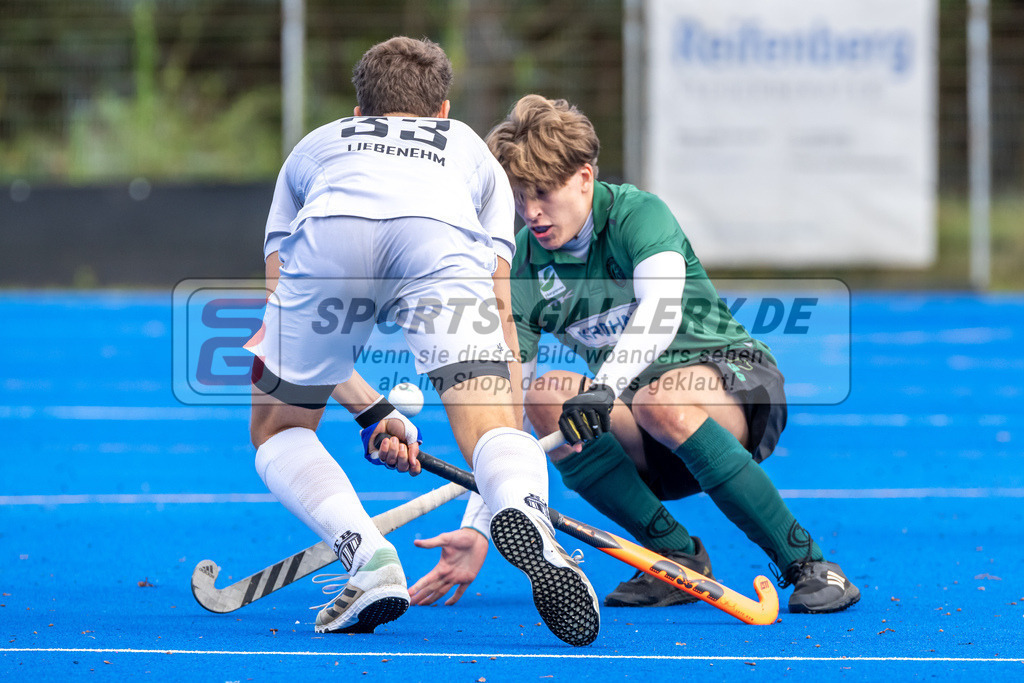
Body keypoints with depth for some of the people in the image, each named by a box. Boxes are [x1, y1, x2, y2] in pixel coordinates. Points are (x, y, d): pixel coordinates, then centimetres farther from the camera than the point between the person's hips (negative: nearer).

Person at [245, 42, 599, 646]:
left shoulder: (314, 147, 44)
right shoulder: (472, 150, 43)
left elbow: (282, 316, 39)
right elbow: (498, 312, 35)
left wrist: (373, 412, 44)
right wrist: (514, 431, 40)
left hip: (328, 236, 1)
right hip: (441, 237, -1)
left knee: (277, 429, 22)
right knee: (494, 432, -6)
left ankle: (369, 559, -1)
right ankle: (524, 513, -40)